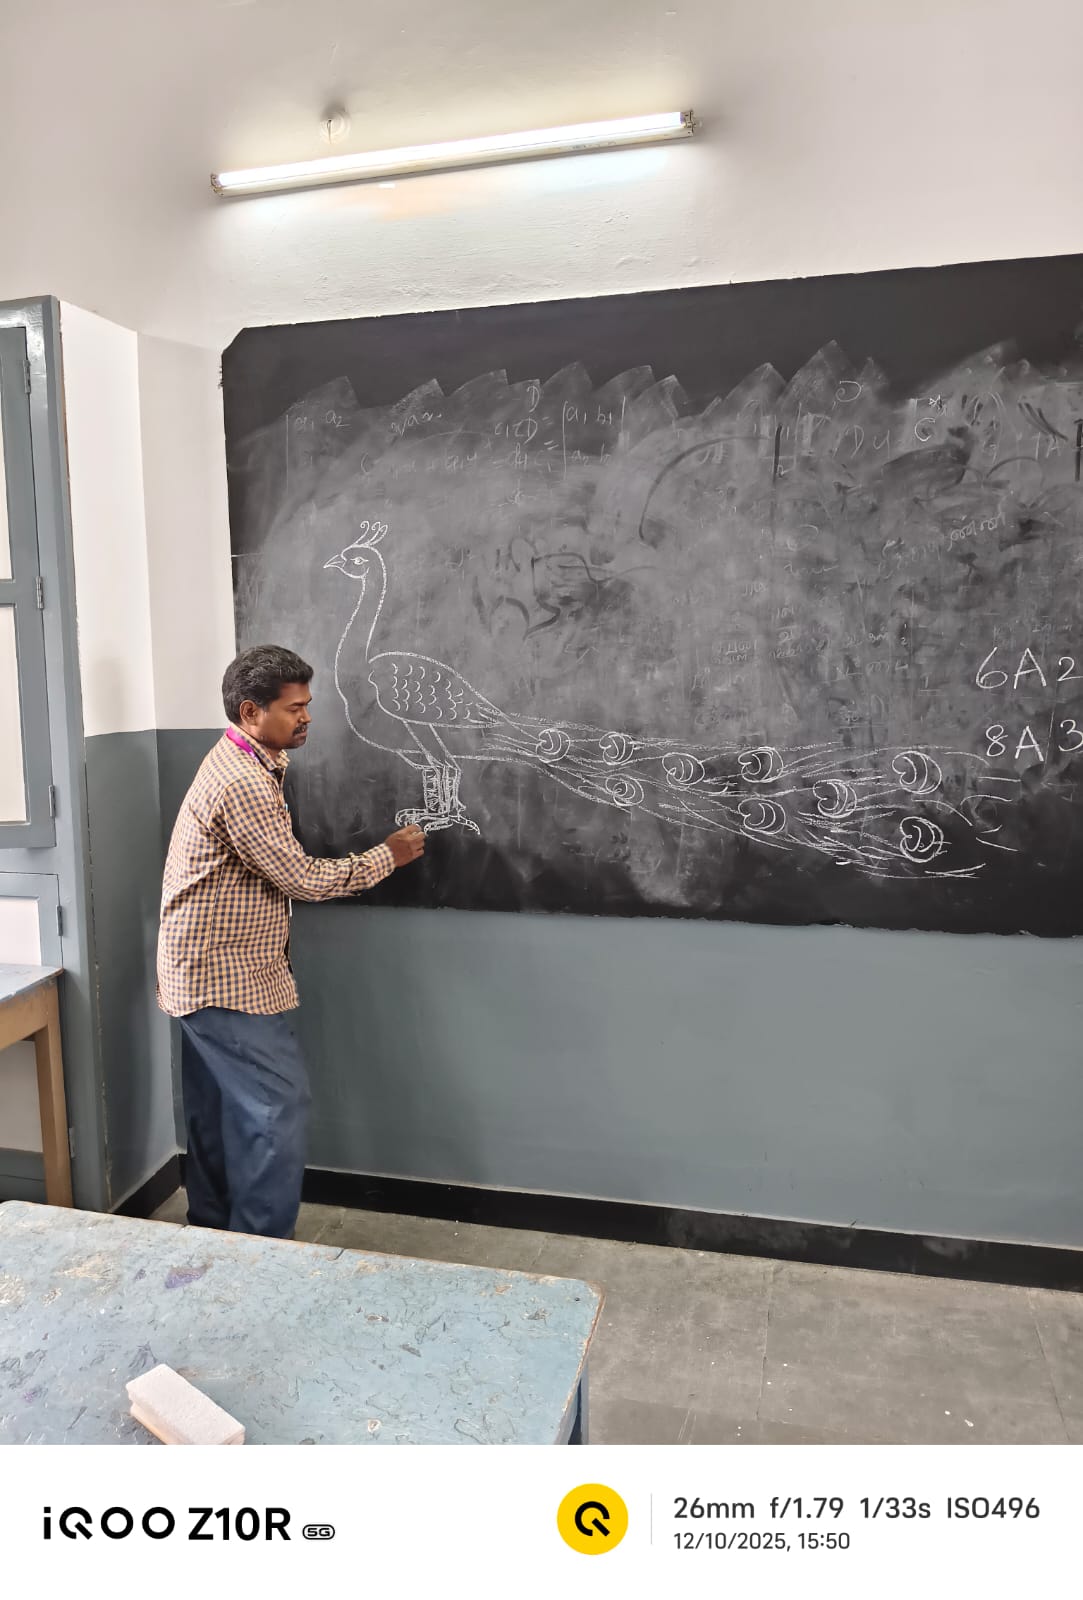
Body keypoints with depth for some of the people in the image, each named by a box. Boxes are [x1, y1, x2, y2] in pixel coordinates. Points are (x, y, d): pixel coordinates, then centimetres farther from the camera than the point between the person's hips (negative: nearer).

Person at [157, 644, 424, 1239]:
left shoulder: (241, 762, 11)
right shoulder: (243, 785, -24)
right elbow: (303, 879, -20)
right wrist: (388, 856, -10)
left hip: (205, 970, 10)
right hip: (228, 978, -10)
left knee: (218, 1110, 17)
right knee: (276, 1106, -5)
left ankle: (213, 1233, 30)